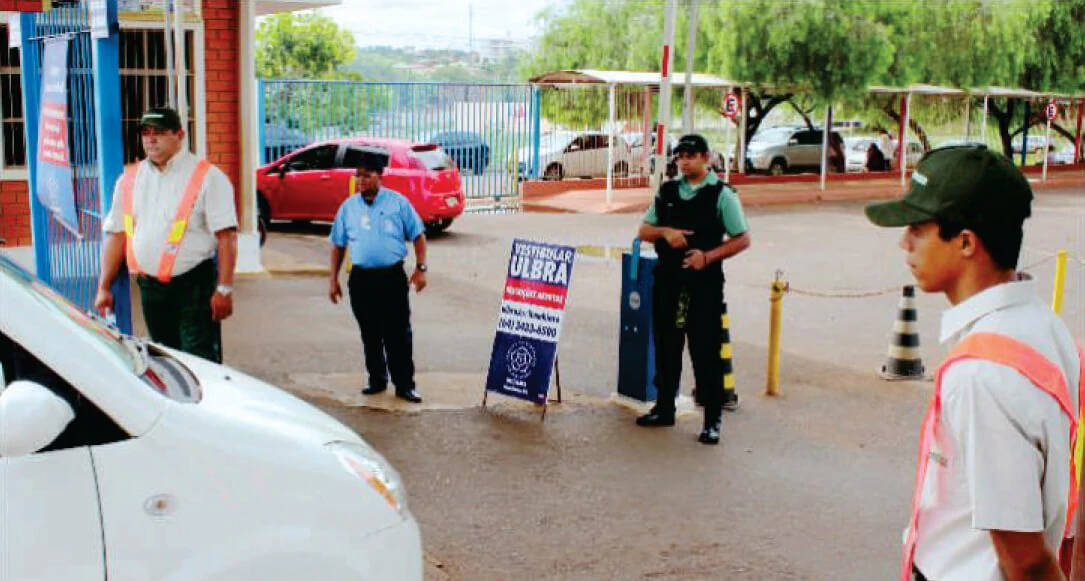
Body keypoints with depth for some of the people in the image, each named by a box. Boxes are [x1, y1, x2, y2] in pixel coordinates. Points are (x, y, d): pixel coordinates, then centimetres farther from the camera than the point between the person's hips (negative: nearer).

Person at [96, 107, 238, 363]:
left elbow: (226, 237, -10)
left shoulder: (207, 177, -5)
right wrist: (104, 287, 10)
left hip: (195, 285, -5)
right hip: (151, 288, 6)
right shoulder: (129, 180, 12)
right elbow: (116, 235, 14)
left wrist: (224, 289, -16)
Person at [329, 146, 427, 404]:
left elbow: (418, 235, 5)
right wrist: (333, 280, 9)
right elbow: (338, 245, 12)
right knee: (370, 335, 11)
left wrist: (420, 268, -4)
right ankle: (377, 380, 23)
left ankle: (404, 385, 3)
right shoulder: (348, 207, 8)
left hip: (393, 277, -3)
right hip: (361, 279, 3)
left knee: (398, 334, -3)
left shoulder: (398, 202, 1)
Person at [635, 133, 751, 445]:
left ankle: (712, 420, 5)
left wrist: (708, 256, -17)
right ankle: (664, 409, 27)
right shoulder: (667, 192, 10)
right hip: (668, 280, 5)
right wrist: (665, 232, -9)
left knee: (705, 352, -2)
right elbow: (643, 231, 13)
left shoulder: (721, 195, -4)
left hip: (704, 282, -5)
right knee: (666, 347, 13)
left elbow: (742, 239, -5)